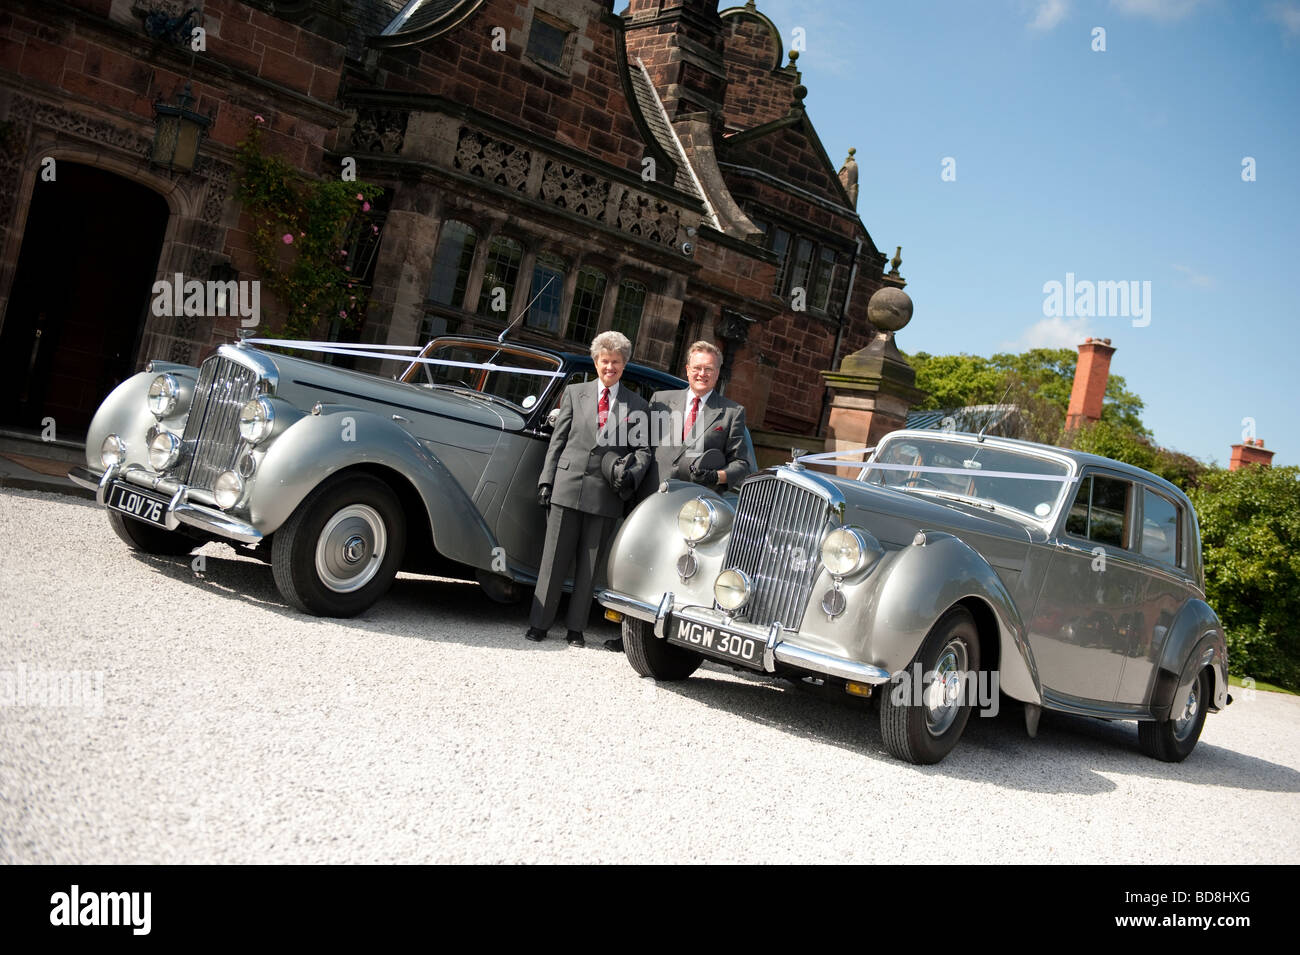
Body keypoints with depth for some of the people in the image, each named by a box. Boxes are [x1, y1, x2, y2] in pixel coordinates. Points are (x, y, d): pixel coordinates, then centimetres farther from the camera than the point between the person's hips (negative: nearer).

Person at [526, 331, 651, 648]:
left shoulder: (637, 405, 11)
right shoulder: (575, 393, 12)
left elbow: (643, 449, 8)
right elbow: (558, 440, 9)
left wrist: (632, 474, -12)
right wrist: (546, 479, 3)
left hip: (606, 494, 0)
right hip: (568, 486, 0)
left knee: (589, 565, 5)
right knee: (554, 559, 2)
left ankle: (576, 628, 13)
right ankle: (539, 623, 8)